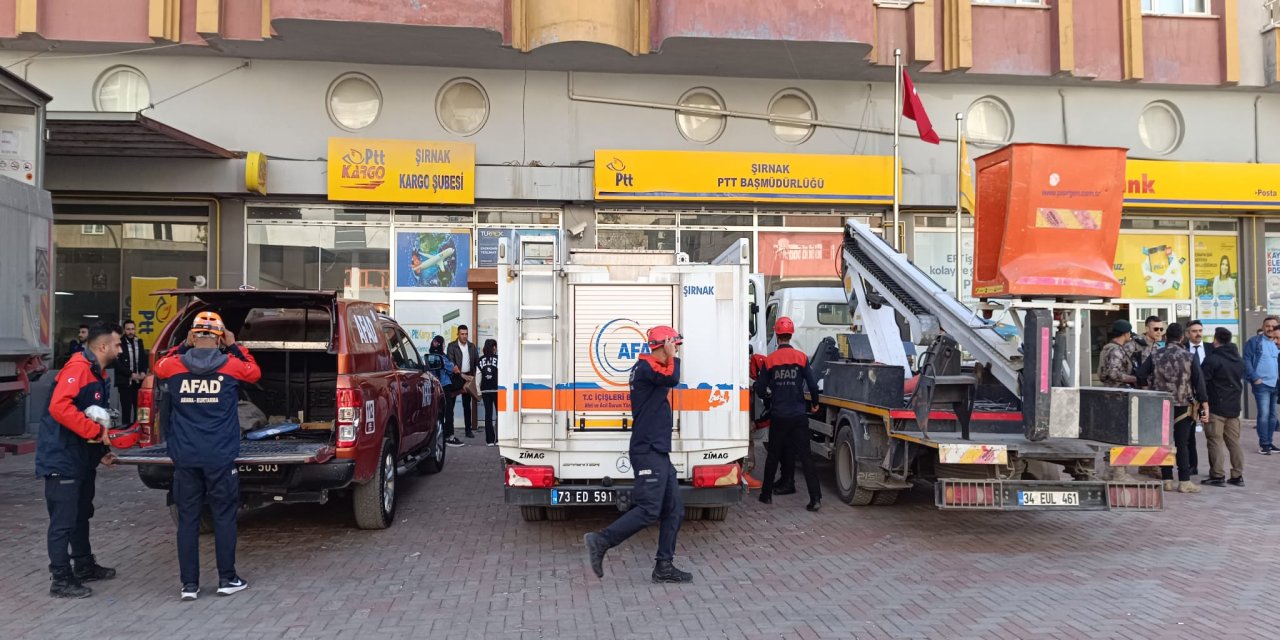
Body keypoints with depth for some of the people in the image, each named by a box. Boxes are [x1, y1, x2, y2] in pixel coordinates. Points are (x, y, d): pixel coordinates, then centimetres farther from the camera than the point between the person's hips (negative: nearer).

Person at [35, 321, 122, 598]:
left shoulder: (97, 373, 13)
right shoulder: (78, 368, -18)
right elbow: (58, 407, -31)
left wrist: (101, 450, 16)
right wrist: (95, 431, -25)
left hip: (82, 458, 10)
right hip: (62, 458, -10)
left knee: (81, 515, 20)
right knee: (64, 520, -3)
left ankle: (84, 565, 34)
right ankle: (61, 580, 5)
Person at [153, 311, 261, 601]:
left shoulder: (173, 366, -4)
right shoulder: (232, 365, -7)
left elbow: (159, 366, 21)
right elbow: (255, 372, 15)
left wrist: (184, 346, 16)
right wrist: (234, 346, 15)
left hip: (185, 457, 2)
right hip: (221, 457, -2)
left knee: (188, 519, 8)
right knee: (224, 517, 8)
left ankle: (189, 584, 13)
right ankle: (227, 579, 14)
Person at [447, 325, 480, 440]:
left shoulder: (472, 346, 10)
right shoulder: (452, 346, -2)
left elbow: (477, 361, 8)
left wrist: (473, 375, -6)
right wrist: (461, 375, -19)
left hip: (468, 377, 4)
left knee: (467, 404, 9)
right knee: (450, 403, -3)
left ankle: (468, 429, 14)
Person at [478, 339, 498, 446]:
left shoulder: (481, 360, 4)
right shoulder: (497, 359, -6)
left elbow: (478, 376, 3)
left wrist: (478, 391, 8)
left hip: (485, 390, 3)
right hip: (496, 389, -3)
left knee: (488, 414, 5)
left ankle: (489, 440, 4)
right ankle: (498, 439, 1)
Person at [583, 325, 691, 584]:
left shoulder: (650, 368, 19)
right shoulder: (646, 367, -12)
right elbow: (672, 379, -28)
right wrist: (672, 357, -14)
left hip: (658, 453, 10)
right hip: (648, 453, -10)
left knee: (674, 510, 8)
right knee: (649, 510, -13)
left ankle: (664, 566, 11)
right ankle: (600, 541, -3)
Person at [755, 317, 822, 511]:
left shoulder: (770, 360, -4)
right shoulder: (801, 358, -5)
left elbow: (760, 389, -1)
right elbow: (813, 385, -6)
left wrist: (769, 392, 23)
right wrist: (814, 404, 12)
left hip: (779, 416, 0)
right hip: (799, 415, 0)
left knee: (773, 456, 14)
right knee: (805, 456, 0)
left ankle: (767, 494, 22)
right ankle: (815, 498, -6)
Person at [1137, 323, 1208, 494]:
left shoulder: (1156, 356, -1)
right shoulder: (1188, 356, -4)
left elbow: (1140, 375, -7)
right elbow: (1198, 381, -5)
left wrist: (1149, 386, 13)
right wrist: (1205, 405, -3)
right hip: (1183, 406, -1)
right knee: (1182, 444, 2)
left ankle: (1167, 480, 9)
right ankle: (1184, 481, 2)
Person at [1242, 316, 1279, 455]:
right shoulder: (1254, 341, -3)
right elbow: (1246, 360, -9)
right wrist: (1254, 378, -14)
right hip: (1261, 384, -6)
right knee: (1264, 414, -9)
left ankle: (1269, 442, 19)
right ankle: (1263, 444, -4)